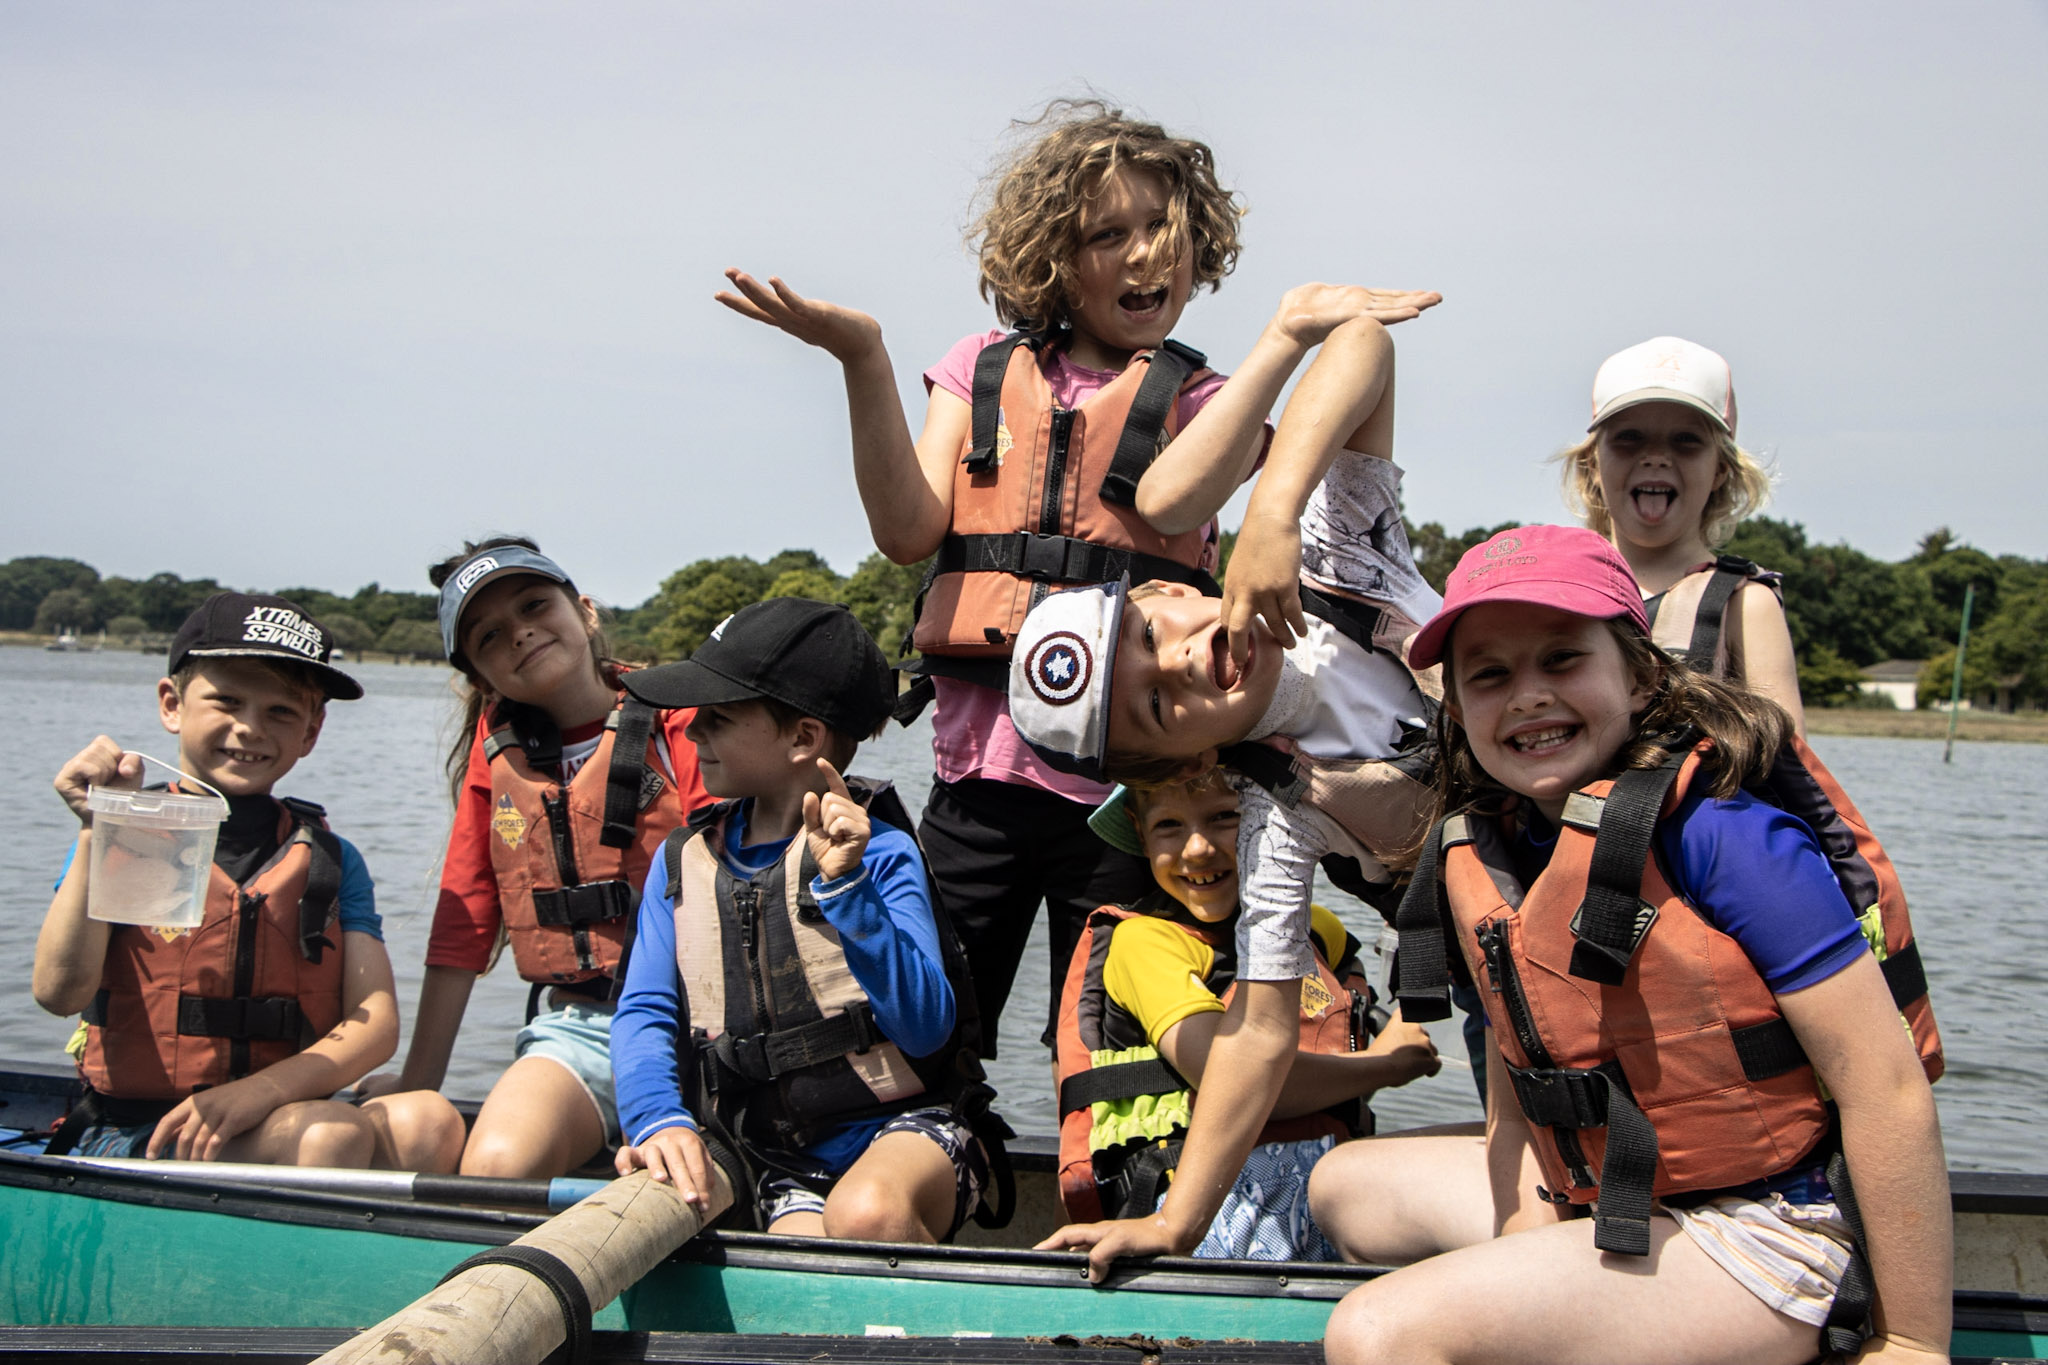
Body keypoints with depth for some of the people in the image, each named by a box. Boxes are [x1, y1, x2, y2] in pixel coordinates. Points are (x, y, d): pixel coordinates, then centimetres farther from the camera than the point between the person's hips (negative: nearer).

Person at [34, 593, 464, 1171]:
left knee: (428, 1122, -27)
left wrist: (259, 1091, -18)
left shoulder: (331, 860, 13)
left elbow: (376, 1020, 0)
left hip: (282, 1124, 4)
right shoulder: (126, 837, 5)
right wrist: (99, 832, -17)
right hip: (128, 1139, -4)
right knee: (332, 1133, -32)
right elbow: (60, 993, -10)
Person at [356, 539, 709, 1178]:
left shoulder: (674, 722, -1)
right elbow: (463, 920, 15)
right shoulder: (495, 745, 11)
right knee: (496, 1165, -27)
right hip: (573, 1025, 3)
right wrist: (417, 1081, 15)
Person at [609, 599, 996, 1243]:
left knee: (866, 1214, -35)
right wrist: (659, 1117, -19)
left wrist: (846, 884, -25)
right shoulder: (683, 861, 10)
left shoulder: (878, 851, -6)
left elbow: (927, 1030, -17)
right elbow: (644, 1012, 2)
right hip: (780, 1164, 3)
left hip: (905, 1126, -3)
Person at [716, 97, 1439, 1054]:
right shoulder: (984, 371, 13)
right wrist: (861, 358, -9)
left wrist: (1287, 335, -19)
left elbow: (1169, 498, -16)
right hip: (978, 762, 2)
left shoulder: (1204, 400, 8)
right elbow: (909, 530, 0)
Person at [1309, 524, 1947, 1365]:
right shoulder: (1483, 860, 4)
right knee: (1346, 1187, 24)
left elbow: (1888, 1086, -20)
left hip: (1759, 1235, -9)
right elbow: (1515, 1112, 10)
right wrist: (1530, 1268, -6)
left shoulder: (1719, 832, -19)